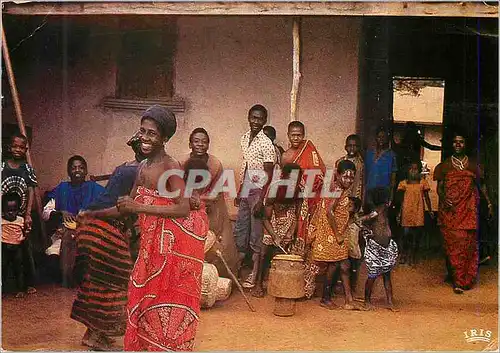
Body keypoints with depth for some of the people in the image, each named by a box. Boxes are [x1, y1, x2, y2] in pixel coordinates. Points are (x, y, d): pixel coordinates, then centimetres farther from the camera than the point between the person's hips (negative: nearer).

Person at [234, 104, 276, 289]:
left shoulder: (266, 144, -13)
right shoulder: (245, 138, 10)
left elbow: (269, 175, -14)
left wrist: (261, 199, -19)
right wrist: (239, 191, 17)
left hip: (258, 193, -7)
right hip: (245, 192, 7)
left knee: (256, 233, 0)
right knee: (240, 229, 12)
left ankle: (254, 273, 10)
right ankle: (238, 266, 25)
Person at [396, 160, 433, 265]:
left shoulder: (423, 183, 5)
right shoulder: (404, 183, 6)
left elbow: (426, 197, 9)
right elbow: (401, 199, 9)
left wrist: (430, 211, 5)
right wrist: (399, 213, 7)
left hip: (418, 212, 0)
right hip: (407, 212, 0)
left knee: (416, 235, 3)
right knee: (406, 234, -4)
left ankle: (413, 256, 14)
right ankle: (403, 255, 11)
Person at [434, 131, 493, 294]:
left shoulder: (473, 164, 12)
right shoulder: (445, 165, 9)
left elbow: (481, 185, 17)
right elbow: (439, 187, 7)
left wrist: (489, 203, 10)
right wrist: (443, 198, -13)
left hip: (469, 210, 1)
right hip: (450, 210, -1)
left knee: (469, 243, -3)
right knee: (453, 243, -6)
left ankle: (466, 279, 5)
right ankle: (457, 280, -2)